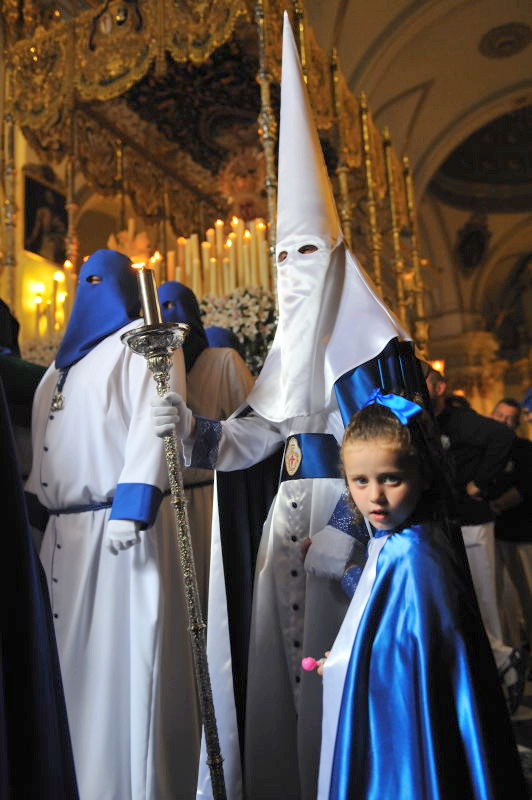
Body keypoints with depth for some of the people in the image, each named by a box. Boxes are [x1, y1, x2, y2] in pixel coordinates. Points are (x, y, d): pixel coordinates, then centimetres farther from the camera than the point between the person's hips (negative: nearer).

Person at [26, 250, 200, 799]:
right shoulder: (67, 359, 24)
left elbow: (152, 422, -12)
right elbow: (48, 441, 22)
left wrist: (131, 505, -22)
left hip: (121, 524, -7)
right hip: (63, 530, 7)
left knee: (123, 656, -3)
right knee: (77, 659, 9)